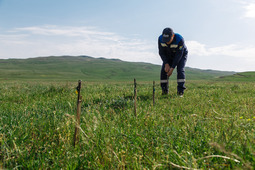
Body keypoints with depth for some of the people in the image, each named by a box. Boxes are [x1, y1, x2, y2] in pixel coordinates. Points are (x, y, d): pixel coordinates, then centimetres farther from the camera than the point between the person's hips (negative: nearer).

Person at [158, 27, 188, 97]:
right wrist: (166, 64, -28)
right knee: (164, 70, -11)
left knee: (180, 70, -22)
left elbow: (179, 55, -32)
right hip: (169, 55, 3)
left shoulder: (180, 39, -37)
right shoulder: (160, 39, -27)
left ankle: (180, 91, -18)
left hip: (181, 55, -3)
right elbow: (161, 52, -17)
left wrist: (172, 68, -32)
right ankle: (164, 91, -1)